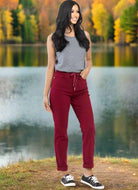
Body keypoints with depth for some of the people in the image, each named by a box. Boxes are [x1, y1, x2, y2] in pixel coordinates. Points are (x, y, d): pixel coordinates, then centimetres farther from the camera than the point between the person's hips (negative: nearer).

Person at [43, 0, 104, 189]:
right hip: (60, 84, -3)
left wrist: (86, 71, -2)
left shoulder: (84, 35, 13)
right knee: (61, 130, 0)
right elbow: (50, 67, 5)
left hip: (80, 86, 3)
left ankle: (88, 174, 2)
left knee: (89, 128, -6)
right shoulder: (53, 38, 5)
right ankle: (64, 174, 11)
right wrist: (45, 95, 1)